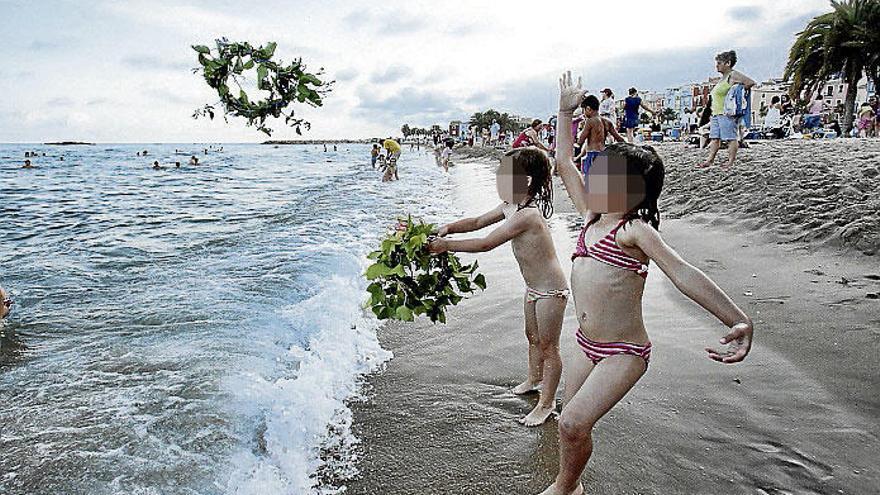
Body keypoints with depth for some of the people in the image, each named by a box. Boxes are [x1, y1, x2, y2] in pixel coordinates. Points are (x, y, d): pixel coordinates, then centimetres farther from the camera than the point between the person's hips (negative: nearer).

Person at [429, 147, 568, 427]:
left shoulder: (526, 215, -31)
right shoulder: (510, 206, -2)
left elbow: (485, 244, -30)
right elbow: (477, 222, 8)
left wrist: (446, 245, -24)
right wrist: (449, 228, -8)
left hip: (550, 290, -9)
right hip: (534, 288, 10)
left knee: (548, 346, 6)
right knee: (533, 337, 26)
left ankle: (546, 403, 21)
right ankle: (535, 379, 50)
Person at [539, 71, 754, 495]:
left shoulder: (634, 229, -11)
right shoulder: (592, 217, 8)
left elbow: (683, 274, -20)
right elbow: (565, 165, 14)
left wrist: (739, 321, -29)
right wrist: (565, 112, 18)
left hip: (623, 354, -7)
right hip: (588, 347, 7)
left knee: (573, 425, -14)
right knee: (572, 423, 13)